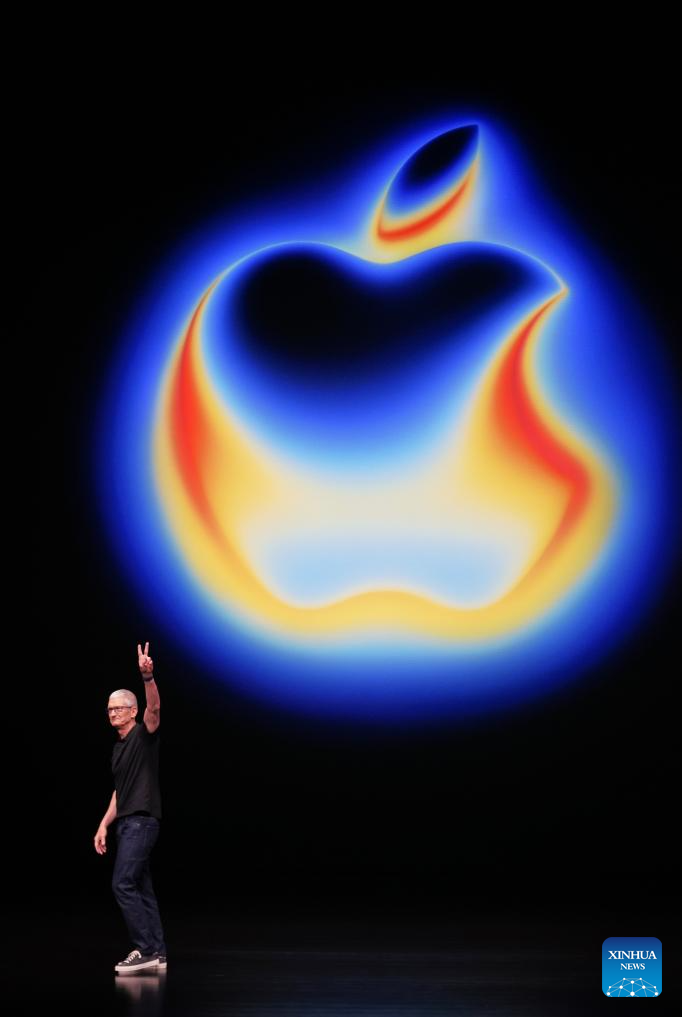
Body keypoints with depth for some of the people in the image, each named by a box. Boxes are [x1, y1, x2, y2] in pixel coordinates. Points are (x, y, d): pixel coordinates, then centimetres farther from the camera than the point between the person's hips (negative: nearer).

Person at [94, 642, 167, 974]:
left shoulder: (144, 734, -5)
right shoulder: (118, 747, 19)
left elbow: (154, 707, -25)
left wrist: (147, 675, -42)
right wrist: (104, 825, 18)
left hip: (142, 820, -9)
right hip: (127, 822, 9)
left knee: (123, 884, -15)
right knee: (141, 887, 8)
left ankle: (145, 949, -12)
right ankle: (156, 953, 10)